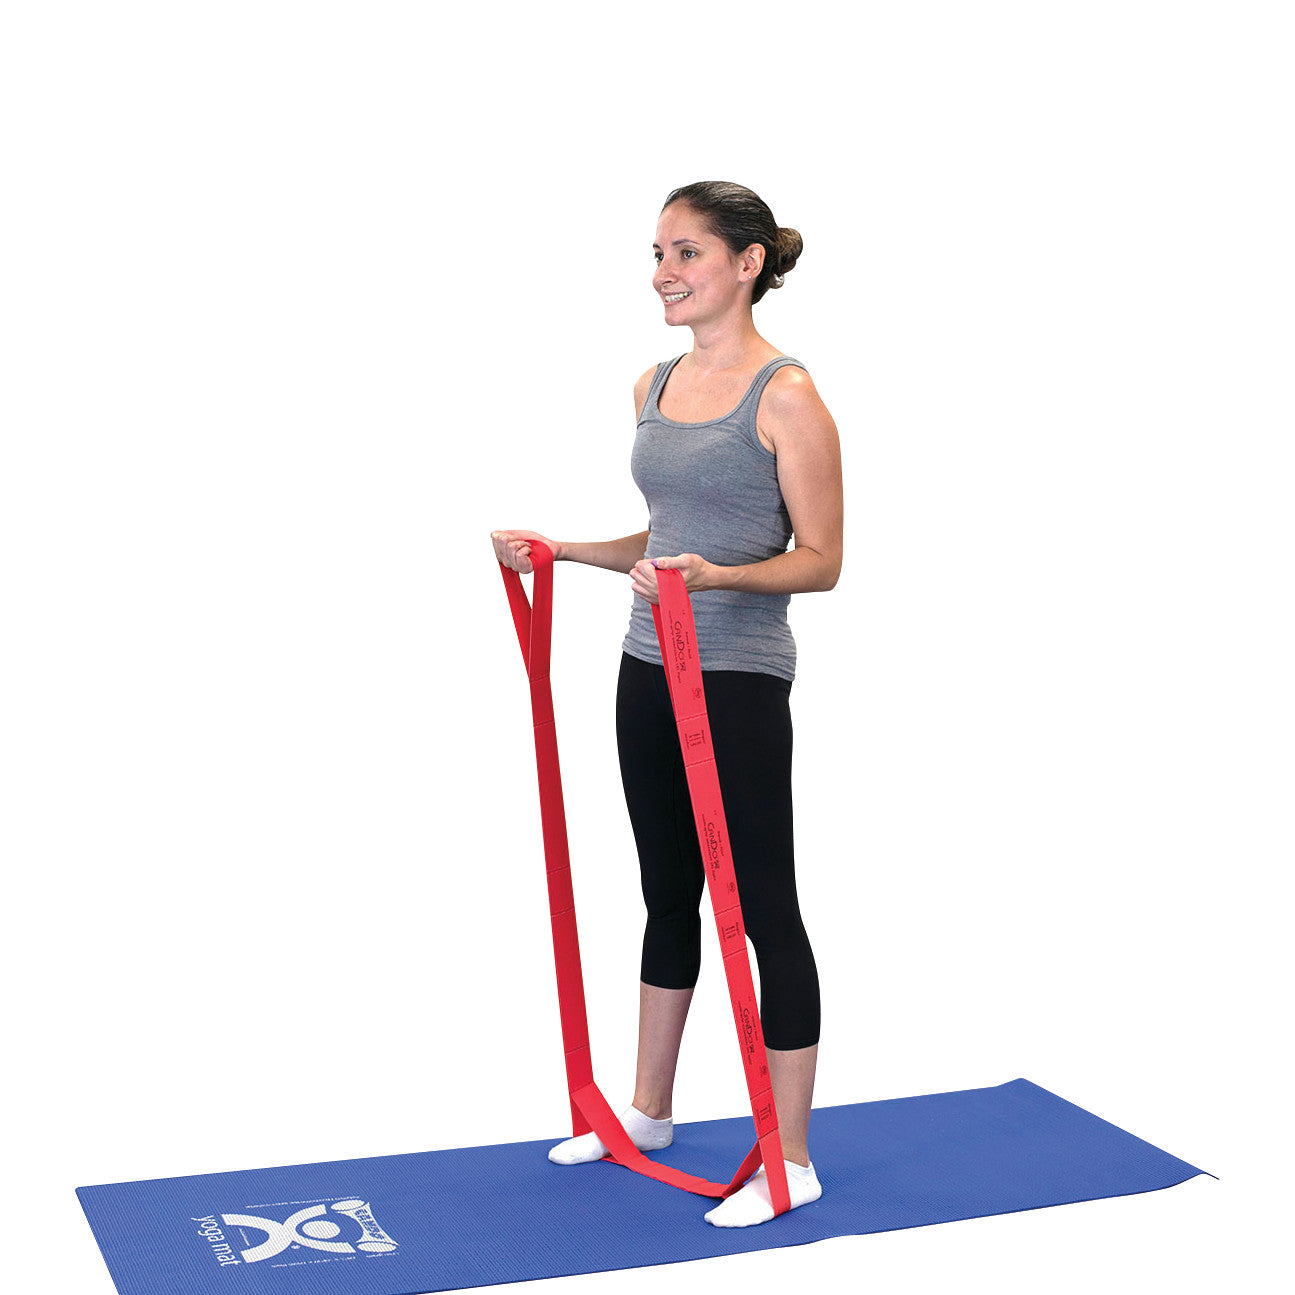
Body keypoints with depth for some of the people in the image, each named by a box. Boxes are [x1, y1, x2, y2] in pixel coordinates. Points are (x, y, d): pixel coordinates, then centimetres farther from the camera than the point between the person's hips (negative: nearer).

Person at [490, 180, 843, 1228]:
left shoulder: (787, 396, -12)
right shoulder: (655, 386, 11)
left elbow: (819, 560, -13)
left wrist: (715, 575, -28)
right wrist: (560, 550, 12)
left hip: (740, 681, -8)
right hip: (652, 670, 8)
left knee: (762, 907, 0)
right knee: (669, 896, 18)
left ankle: (790, 1160, 11)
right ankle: (648, 1111, 33)